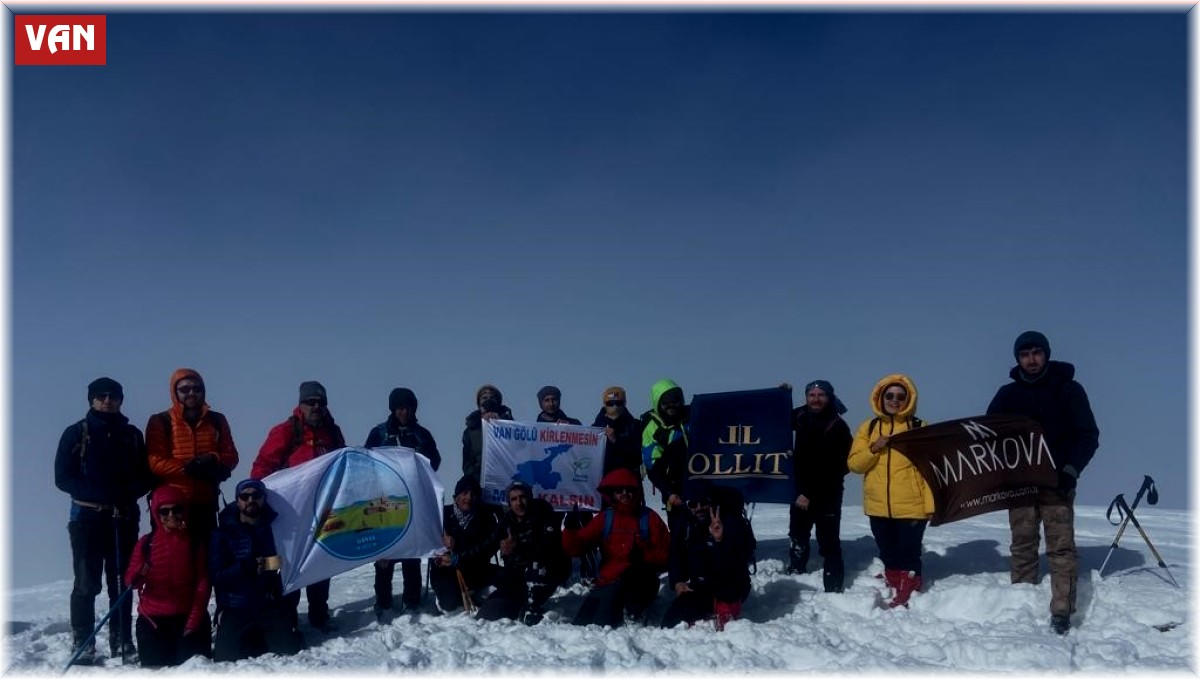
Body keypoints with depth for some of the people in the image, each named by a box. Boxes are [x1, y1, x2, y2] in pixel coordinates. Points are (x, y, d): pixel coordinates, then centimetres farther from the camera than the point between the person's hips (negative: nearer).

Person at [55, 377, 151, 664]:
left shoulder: (132, 435, 11)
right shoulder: (76, 433, 4)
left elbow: (146, 476, 12)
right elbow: (63, 477, -1)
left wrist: (129, 492, -11)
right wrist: (100, 493, -15)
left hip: (125, 518, 3)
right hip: (87, 517, -2)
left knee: (122, 582, 6)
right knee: (87, 583, -3)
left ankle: (122, 641, 12)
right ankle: (82, 644, 3)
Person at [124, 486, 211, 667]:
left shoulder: (195, 543, 2)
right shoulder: (146, 542, 2)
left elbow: (203, 584, 0)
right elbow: (130, 580, -3)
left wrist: (195, 620, -8)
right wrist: (139, 574, -27)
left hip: (187, 618, 0)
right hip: (153, 619, 0)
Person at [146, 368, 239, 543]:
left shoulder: (217, 420, 10)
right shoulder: (160, 422, 0)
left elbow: (231, 457, 7)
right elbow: (156, 463, -9)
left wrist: (213, 460, -15)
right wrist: (190, 467, -19)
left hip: (206, 504, 3)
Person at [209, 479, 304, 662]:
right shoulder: (223, 533, 0)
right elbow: (216, 576, -8)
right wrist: (246, 567, -22)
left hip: (271, 607, 1)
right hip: (235, 610, -1)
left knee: (289, 647, -17)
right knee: (225, 656, -18)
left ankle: (264, 636, 15)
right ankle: (251, 637, 13)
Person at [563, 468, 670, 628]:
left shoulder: (650, 518, 5)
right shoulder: (605, 519, 10)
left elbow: (665, 558, 1)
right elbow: (576, 548, 3)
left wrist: (644, 555, -18)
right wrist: (571, 530, -17)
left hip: (640, 583, -3)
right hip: (608, 582, 3)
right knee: (581, 623, -14)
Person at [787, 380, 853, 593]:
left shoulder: (838, 427, -18)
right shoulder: (801, 417, 0)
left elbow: (835, 468, -21)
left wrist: (811, 494, -22)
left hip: (827, 495, -7)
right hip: (801, 490, 7)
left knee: (828, 544, -8)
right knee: (798, 538, 20)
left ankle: (833, 589, -4)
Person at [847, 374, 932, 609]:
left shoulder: (919, 427, -1)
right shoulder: (868, 427, 7)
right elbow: (854, 464, 4)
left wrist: (929, 505, -12)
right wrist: (873, 449, -15)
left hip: (911, 507, -3)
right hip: (878, 507, 3)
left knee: (909, 554, 0)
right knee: (888, 555, 13)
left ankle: (908, 596, 10)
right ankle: (896, 591, 25)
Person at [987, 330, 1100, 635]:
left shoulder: (1068, 389, 2)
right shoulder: (1008, 394, 10)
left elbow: (1088, 435, -1)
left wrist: (1071, 470, -13)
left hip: (1057, 483, -3)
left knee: (1061, 547, -8)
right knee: (1022, 547, 5)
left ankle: (1062, 611, -7)